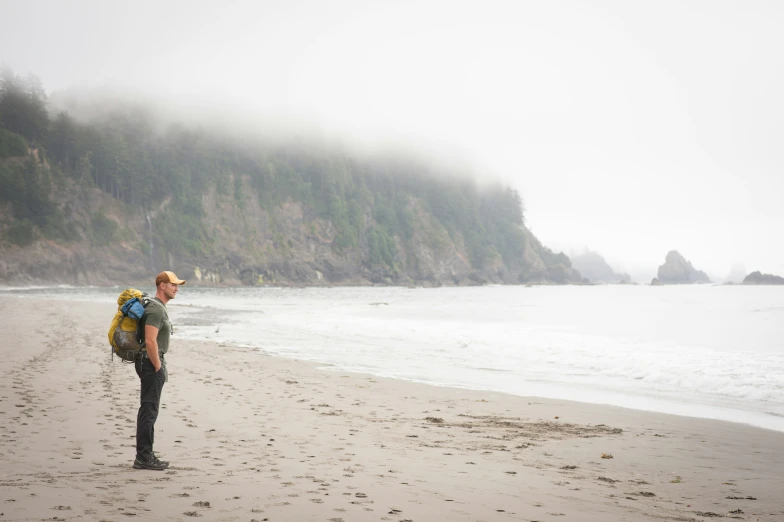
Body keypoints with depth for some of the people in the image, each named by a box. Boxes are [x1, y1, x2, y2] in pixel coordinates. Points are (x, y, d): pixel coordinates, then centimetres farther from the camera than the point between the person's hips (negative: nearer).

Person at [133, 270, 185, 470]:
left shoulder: (159, 307, 17)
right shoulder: (155, 309, -17)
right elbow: (150, 341, -25)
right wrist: (158, 368, -18)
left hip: (153, 362, 11)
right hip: (151, 363, -11)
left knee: (149, 410, 13)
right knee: (149, 410, -9)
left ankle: (145, 455, 19)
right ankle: (143, 458, -7)